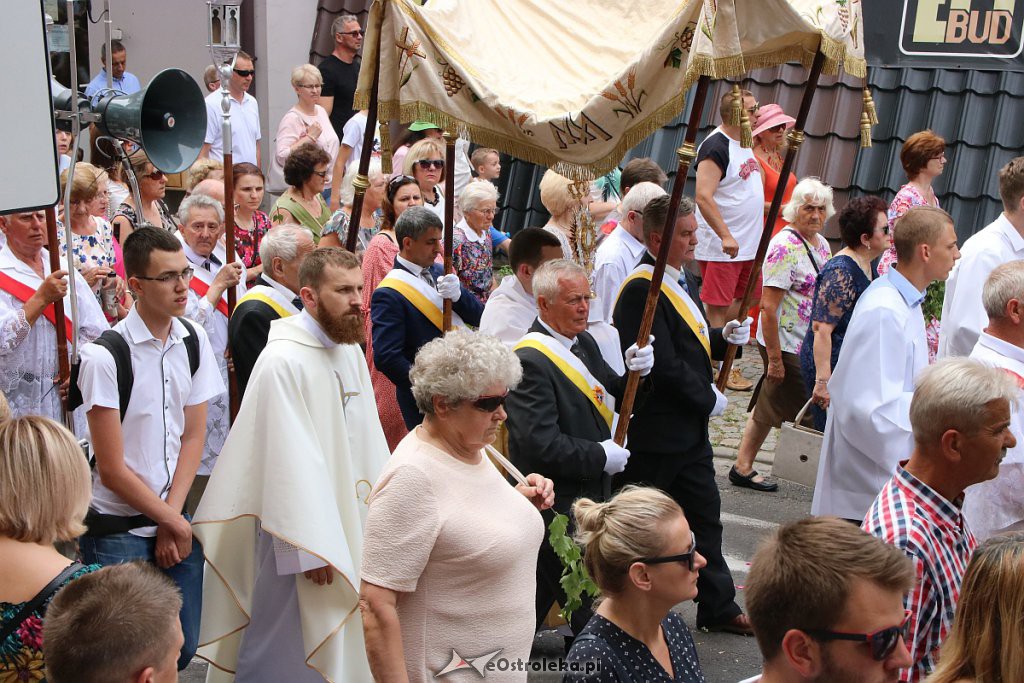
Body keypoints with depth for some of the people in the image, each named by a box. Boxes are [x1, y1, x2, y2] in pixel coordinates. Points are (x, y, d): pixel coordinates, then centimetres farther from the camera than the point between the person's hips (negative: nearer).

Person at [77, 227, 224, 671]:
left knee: (182, 649, 9)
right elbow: (112, 469, -13)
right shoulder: (105, 356, -16)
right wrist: (175, 523, -5)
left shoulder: (194, 341, 1)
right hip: (116, 530, -5)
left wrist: (171, 518, -4)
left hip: (173, 517, 5)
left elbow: (192, 437, 4)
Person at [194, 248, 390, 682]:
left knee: (338, 641, 18)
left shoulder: (350, 350, 6)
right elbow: (291, 460, -23)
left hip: (350, 518, 8)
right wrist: (311, 548, -23)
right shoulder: (283, 360, -20)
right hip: (301, 530, -8)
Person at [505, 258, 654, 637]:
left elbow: (612, 399, 14)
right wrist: (600, 457, -18)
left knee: (545, 583, 23)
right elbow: (540, 444, -28)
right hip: (555, 502, -10)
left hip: (587, 492, 10)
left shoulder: (583, 343, 9)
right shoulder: (529, 362, -22)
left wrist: (635, 372, -6)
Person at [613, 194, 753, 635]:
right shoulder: (642, 290, -21)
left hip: (689, 429, 10)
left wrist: (726, 338, 2)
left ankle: (718, 607, 29)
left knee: (704, 515, 17)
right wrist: (708, 398, -14)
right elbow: (664, 364, -25)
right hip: (654, 433, -10)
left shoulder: (675, 280, 12)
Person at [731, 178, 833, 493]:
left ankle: (743, 468, 23)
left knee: (768, 409, 14)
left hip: (810, 347, 8)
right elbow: (768, 307, -21)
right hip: (786, 348, -8)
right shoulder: (784, 247, -18)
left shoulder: (821, 244, 10)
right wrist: (774, 357, -22)